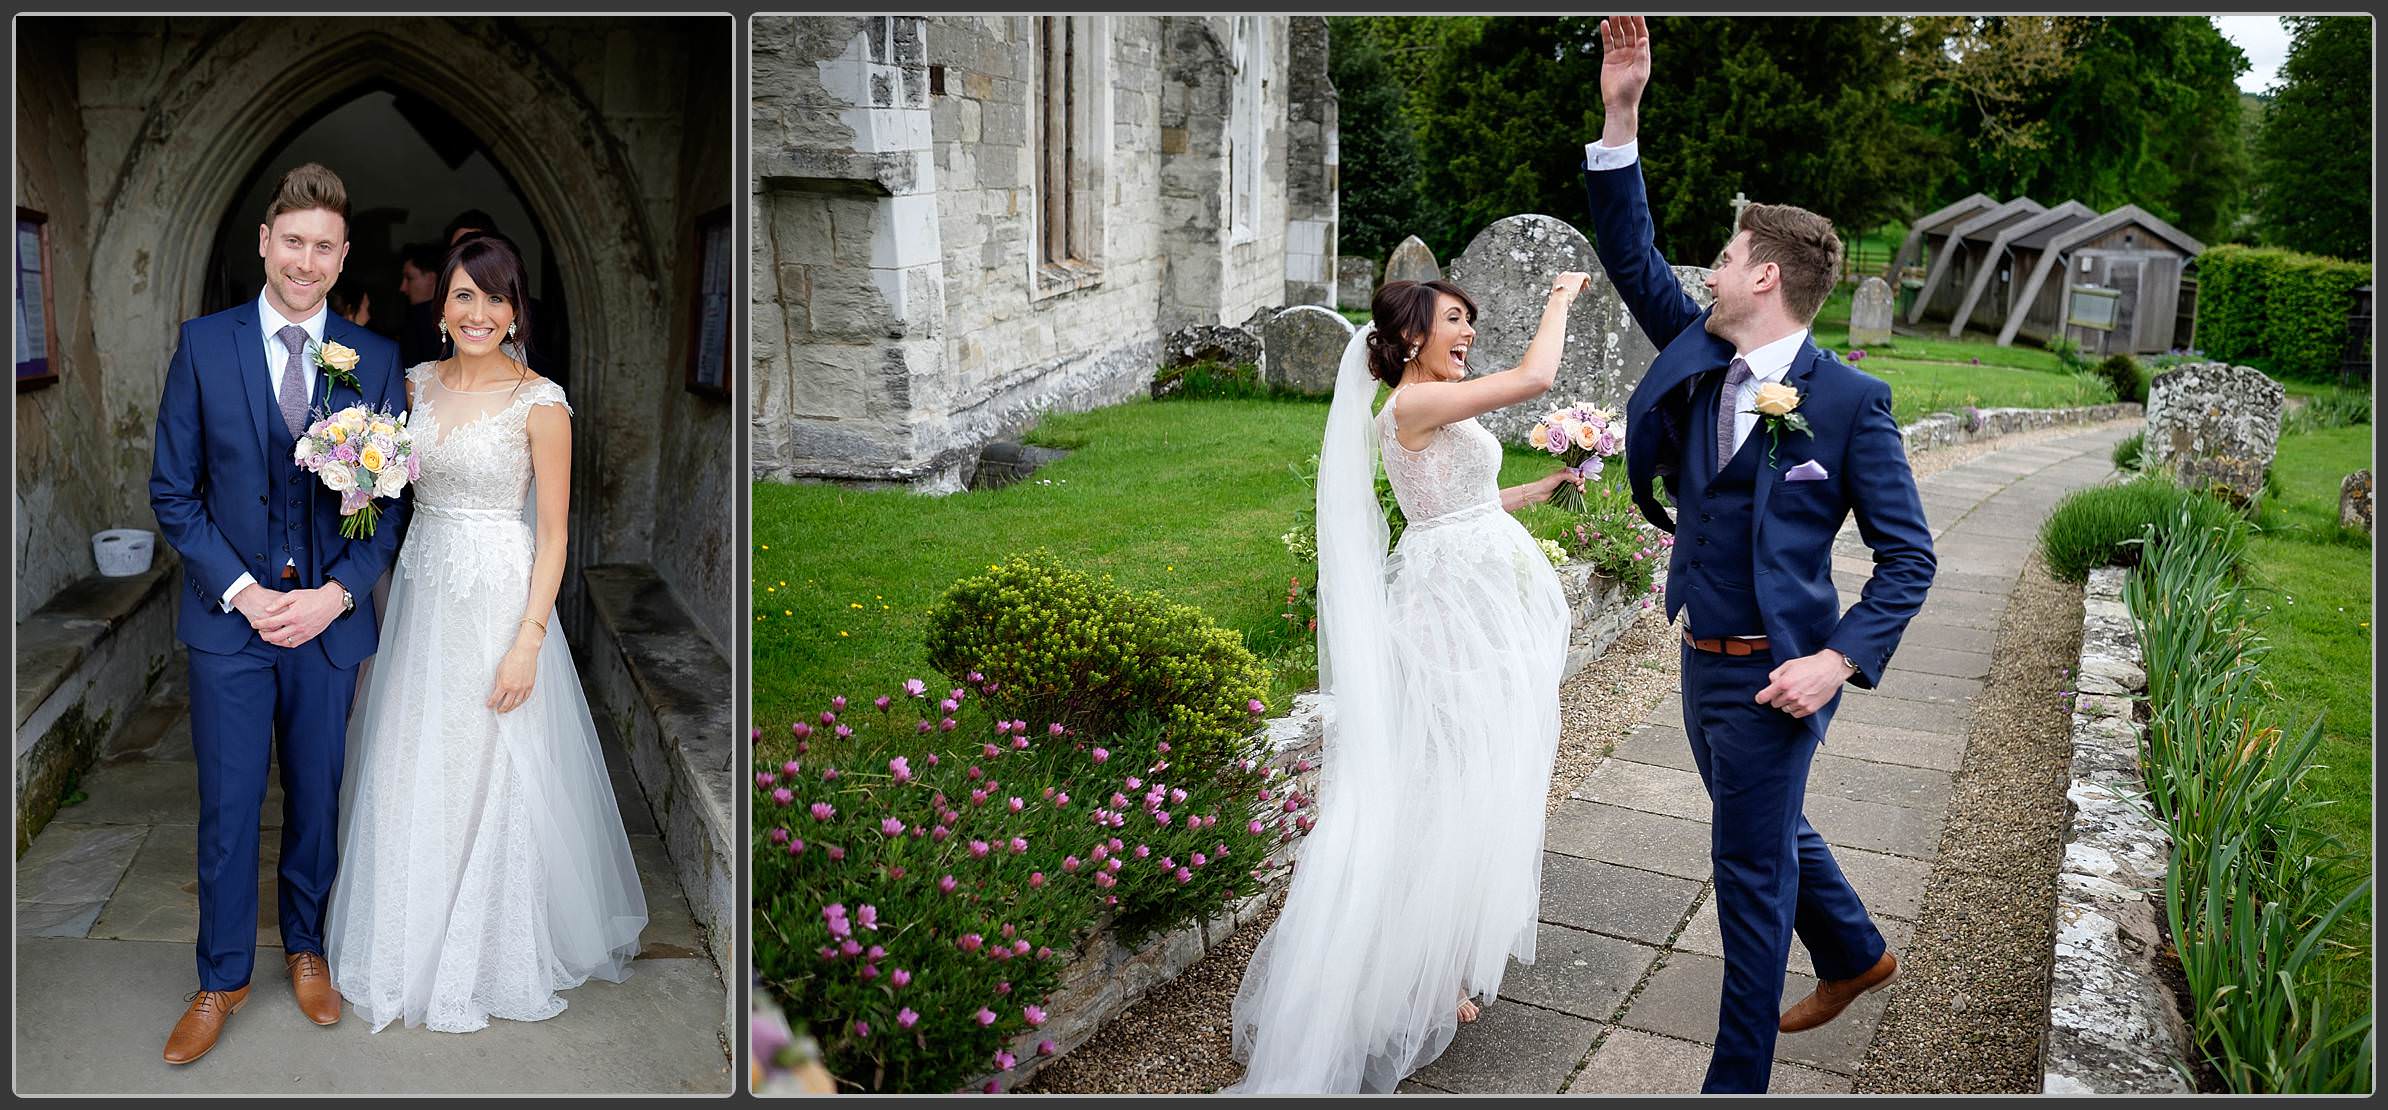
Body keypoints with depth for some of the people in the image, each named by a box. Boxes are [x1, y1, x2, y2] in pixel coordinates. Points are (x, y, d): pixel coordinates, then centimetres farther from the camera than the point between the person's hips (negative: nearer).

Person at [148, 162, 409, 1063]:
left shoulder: (375, 361, 0)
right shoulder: (204, 344, -3)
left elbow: (394, 499, 2)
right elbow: (173, 491, -2)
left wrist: (334, 594, -11)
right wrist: (241, 590, -12)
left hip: (330, 618, 1)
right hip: (229, 618, -1)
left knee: (316, 798, 14)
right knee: (227, 808, 7)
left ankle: (305, 946, 34)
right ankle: (222, 979, 24)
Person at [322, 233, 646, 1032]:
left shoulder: (539, 403, -11)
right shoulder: (415, 384, 6)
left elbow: (553, 534, -11)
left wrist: (527, 642, -16)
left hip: (499, 601, -5)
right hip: (421, 598, 6)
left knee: (494, 779, 3)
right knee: (409, 778, 13)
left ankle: (495, 954, 20)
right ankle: (415, 945, 31)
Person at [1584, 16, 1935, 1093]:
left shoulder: (1851, 401, -15)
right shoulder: (1701, 356, 2)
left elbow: (1907, 554, -11)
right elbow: (1632, 257, 3)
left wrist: (1838, 660, -23)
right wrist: (1619, 116, -6)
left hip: (1772, 673, -7)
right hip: (1702, 661, 7)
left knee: (1750, 867, 2)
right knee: (1769, 834, 25)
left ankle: (1737, 1078, 16)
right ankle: (1856, 955, 51)